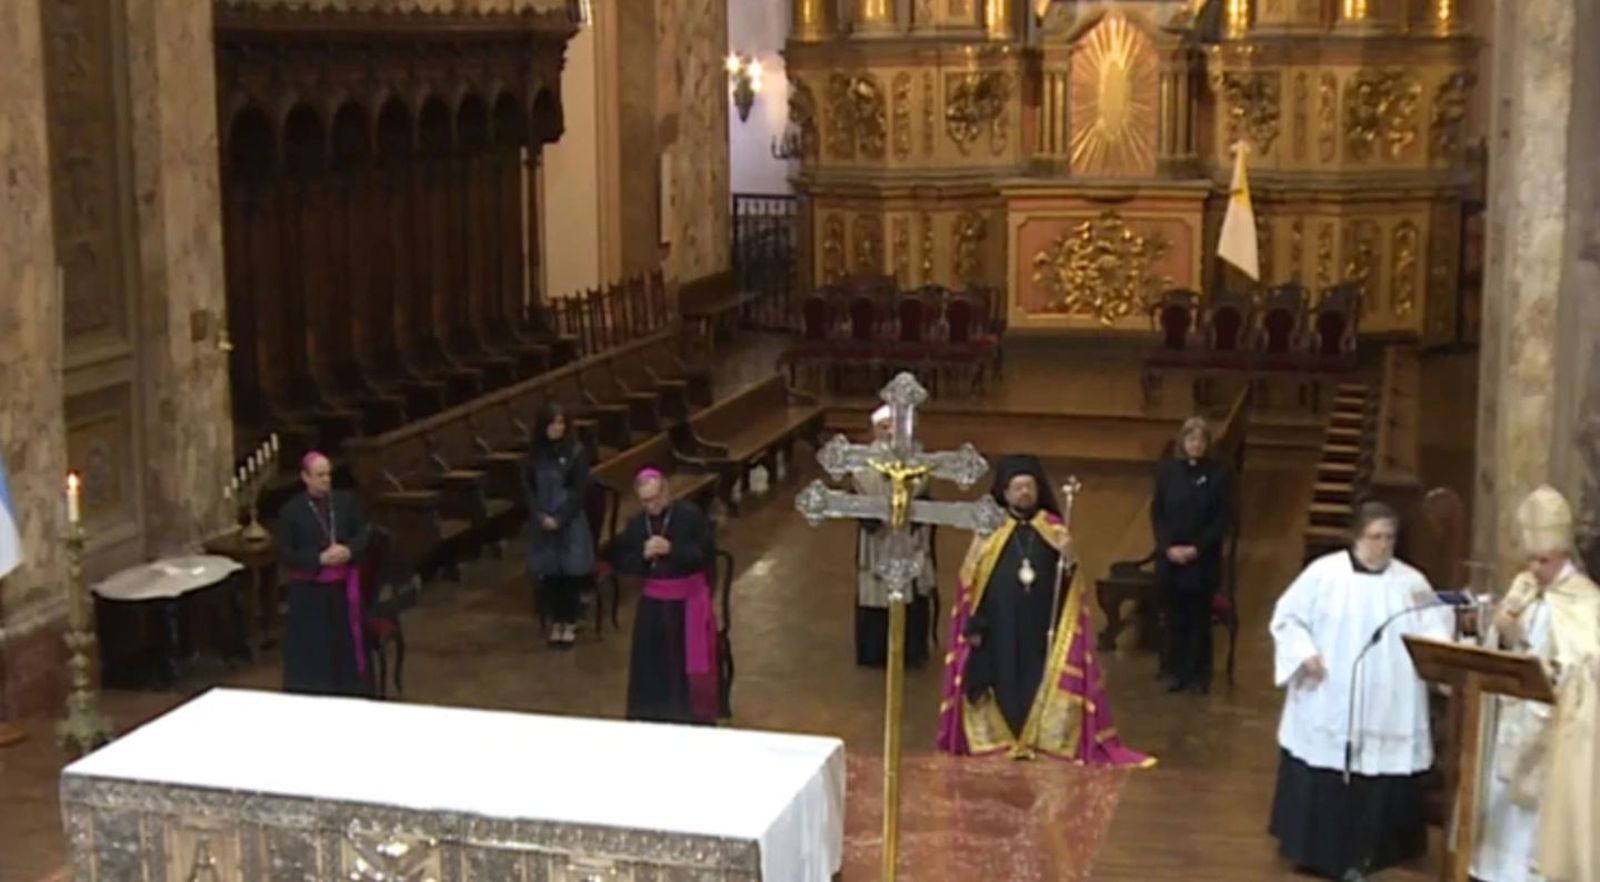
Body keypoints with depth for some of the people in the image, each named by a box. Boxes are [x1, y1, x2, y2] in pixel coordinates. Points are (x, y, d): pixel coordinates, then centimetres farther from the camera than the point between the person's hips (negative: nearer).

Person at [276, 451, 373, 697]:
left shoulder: (346, 501, 2)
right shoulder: (291, 511, -8)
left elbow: (363, 535, 7)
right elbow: (285, 555, -9)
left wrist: (349, 551, -15)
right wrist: (320, 559, -21)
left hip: (343, 587, 3)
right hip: (309, 591, -3)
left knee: (348, 644, 9)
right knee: (311, 650, 0)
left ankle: (350, 696, 20)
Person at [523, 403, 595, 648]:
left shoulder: (577, 452, -5)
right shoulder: (535, 455, 5)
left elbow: (580, 491, -8)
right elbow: (529, 488, 5)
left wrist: (559, 518, -13)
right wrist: (541, 517, -9)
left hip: (571, 521, -3)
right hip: (543, 522, 3)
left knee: (570, 571, -1)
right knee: (548, 573, 3)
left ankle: (570, 624, 10)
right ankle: (555, 623, 14)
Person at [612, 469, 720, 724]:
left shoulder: (690, 514, -12)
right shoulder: (636, 523, 1)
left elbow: (708, 553, -15)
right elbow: (619, 560, 4)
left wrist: (671, 549, -25)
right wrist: (643, 556, -15)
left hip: (689, 598, -3)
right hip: (654, 600, 4)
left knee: (692, 663, 2)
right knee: (652, 666, 8)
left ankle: (697, 716, 15)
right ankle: (655, 717, 22)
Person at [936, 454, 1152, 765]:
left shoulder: (1054, 528, 4)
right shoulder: (990, 529, -2)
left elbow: (1068, 584, 3)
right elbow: (972, 581, 0)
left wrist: (1069, 559, -18)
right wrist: (973, 625, -4)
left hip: (1042, 626, 1)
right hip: (1000, 627, -1)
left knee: (1038, 677, 2)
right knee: (1005, 677, 2)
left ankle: (1039, 737, 9)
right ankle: (997, 736, 11)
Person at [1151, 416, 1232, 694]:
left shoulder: (1217, 474, -5)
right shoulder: (1167, 470, 0)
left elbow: (1222, 518, -4)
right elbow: (1157, 513, 2)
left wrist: (1197, 548, -12)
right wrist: (1167, 547, -10)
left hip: (1203, 560, -1)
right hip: (1170, 557, 1)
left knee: (1199, 617, 6)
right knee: (1175, 617, 8)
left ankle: (1198, 674, 17)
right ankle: (1174, 671, 19)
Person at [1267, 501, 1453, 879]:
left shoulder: (1411, 582, 3)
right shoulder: (1324, 572, -2)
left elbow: (1434, 634, -2)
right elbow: (1288, 617, 2)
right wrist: (1305, 653, -12)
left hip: (1385, 711, 1)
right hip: (1326, 705, -1)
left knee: (1376, 784, 3)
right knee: (1317, 782, 6)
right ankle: (1314, 850, 22)